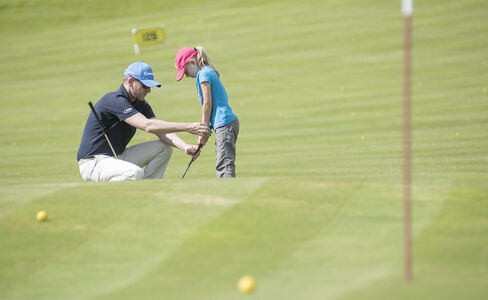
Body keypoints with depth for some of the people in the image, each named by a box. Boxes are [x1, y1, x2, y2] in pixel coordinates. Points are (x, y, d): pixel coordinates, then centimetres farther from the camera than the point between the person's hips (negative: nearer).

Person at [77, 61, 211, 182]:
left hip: (118, 157, 9)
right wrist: (187, 127, -35)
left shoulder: (141, 105, 7)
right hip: (93, 163, -9)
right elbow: (148, 125, -33)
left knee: (165, 147, 3)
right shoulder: (115, 100, -22)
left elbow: (162, 132, -2)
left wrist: (185, 147, -22)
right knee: (135, 173, -37)